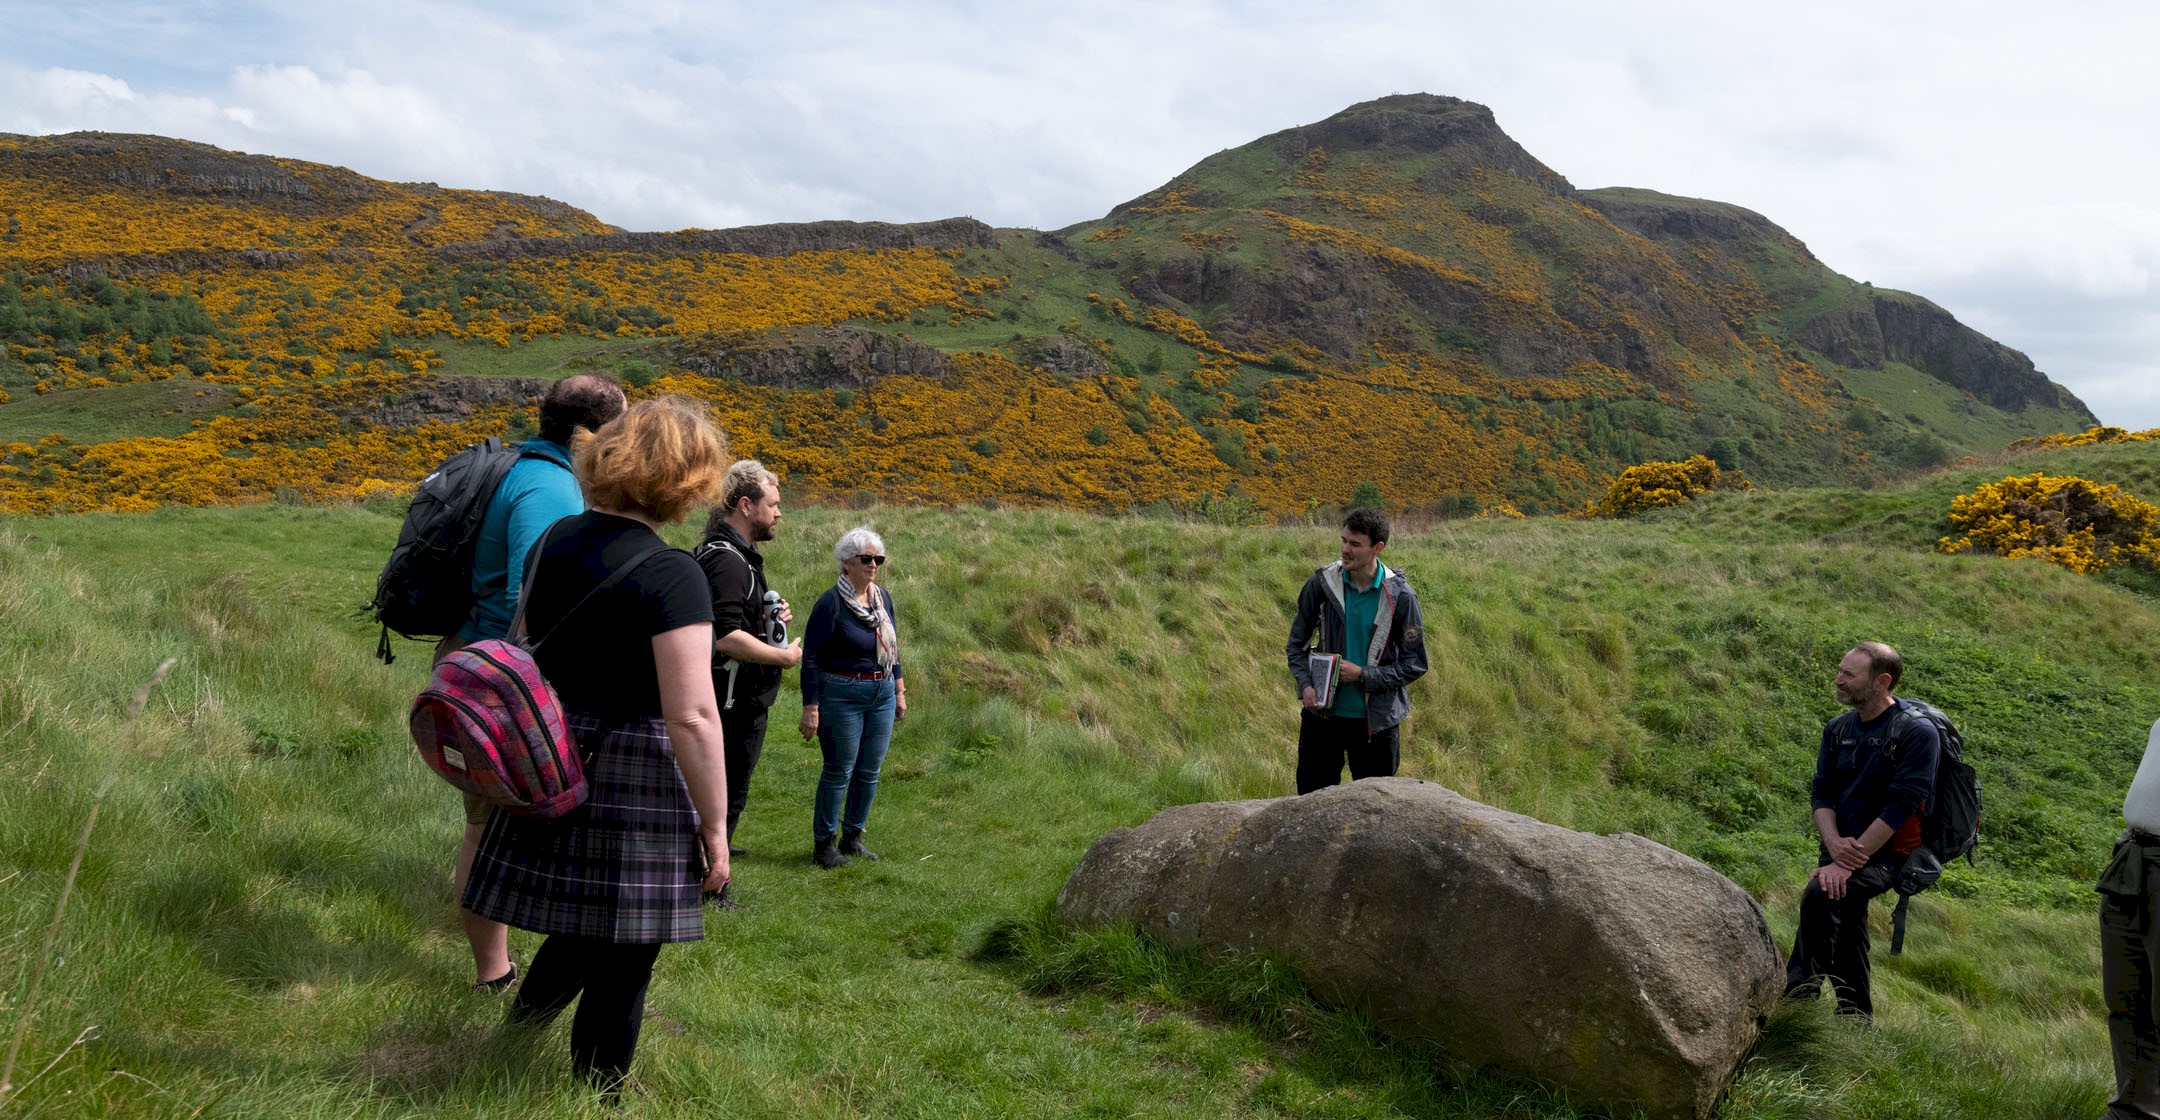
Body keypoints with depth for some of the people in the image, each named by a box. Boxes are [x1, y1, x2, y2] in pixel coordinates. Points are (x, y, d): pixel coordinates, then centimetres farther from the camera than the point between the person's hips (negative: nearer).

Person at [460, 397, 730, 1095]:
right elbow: (691, 716, -21)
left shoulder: (553, 541, 5)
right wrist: (714, 825, -12)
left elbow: (522, 649, 18)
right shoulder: (671, 574, -18)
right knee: (620, 966, 10)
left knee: (580, 930, 26)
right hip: (636, 786, -7)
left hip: (550, 769, 7)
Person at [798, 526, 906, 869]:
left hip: (882, 695, 6)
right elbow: (811, 657, -12)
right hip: (842, 696, -6)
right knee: (839, 771, -1)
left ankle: (852, 837, 24)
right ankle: (824, 843, 13)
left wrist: (899, 691, 18)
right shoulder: (831, 603, -12)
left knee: (869, 771, 10)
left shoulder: (883, 598, 8)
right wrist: (810, 708, -15)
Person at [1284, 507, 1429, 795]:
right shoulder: (1323, 583, -6)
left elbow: (1414, 665, -7)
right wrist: (1305, 684, -10)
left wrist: (1362, 675, -17)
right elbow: (1297, 642, 6)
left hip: (1376, 719, -2)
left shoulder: (1399, 596, -12)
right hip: (1322, 713, 2)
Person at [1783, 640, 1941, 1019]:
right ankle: (1856, 1017, 25)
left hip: (1886, 856, -7)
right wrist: (1834, 844, -16)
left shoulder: (1917, 732, -12)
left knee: (1818, 894, -28)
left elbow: (1899, 807, -18)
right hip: (1842, 851, 8)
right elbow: (1821, 794, 5)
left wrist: (1847, 862, -22)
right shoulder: (1838, 729, 9)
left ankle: (1801, 994, -18)